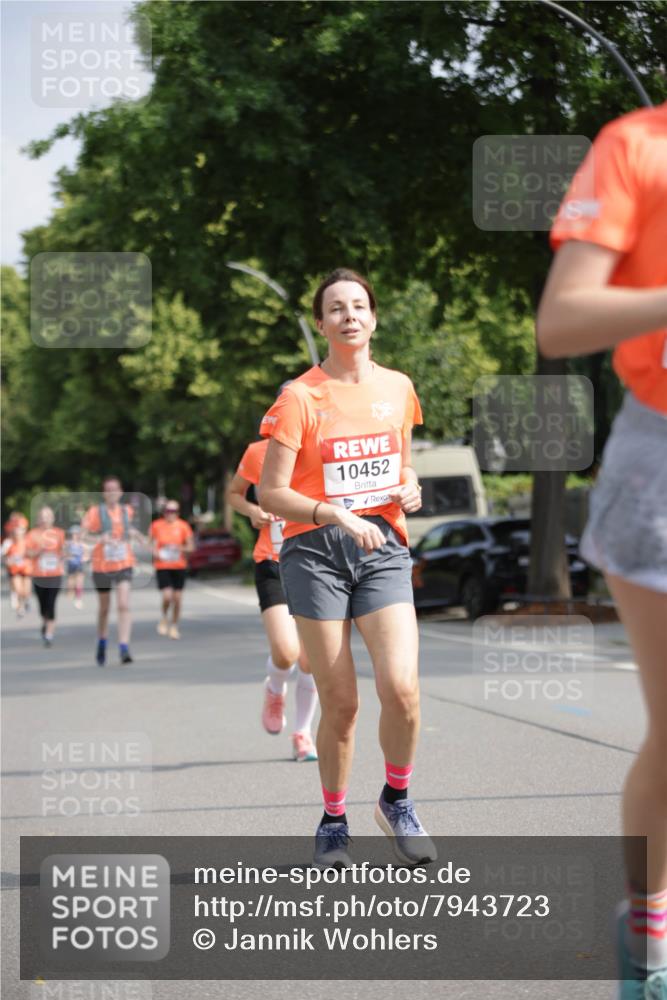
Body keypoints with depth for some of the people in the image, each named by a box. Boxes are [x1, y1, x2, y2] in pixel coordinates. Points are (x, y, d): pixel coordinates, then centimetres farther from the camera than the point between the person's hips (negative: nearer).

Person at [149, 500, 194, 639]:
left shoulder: (183, 526, 1)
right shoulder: (156, 525, 0)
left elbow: (190, 547, 3)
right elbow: (150, 543, 11)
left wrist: (180, 548, -16)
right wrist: (154, 551, -10)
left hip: (179, 566, 1)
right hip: (162, 566, -1)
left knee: (177, 598, 3)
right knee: (167, 596, -15)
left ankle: (174, 626, 20)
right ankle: (164, 618, 14)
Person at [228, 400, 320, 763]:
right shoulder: (258, 453, 0)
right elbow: (233, 492, 15)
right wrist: (251, 510, -6)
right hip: (272, 565, -1)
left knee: (309, 660, 1)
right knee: (285, 652, -17)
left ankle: (303, 733, 22)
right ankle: (275, 691, 18)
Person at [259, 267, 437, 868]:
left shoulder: (398, 389, 10)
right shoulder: (300, 397, -4)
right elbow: (270, 493, -7)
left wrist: (409, 490, 3)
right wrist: (334, 514, -20)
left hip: (383, 548, 3)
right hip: (316, 551, -2)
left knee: (401, 687, -15)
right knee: (340, 701, -2)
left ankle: (397, 801, 10)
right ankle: (334, 820, 19)